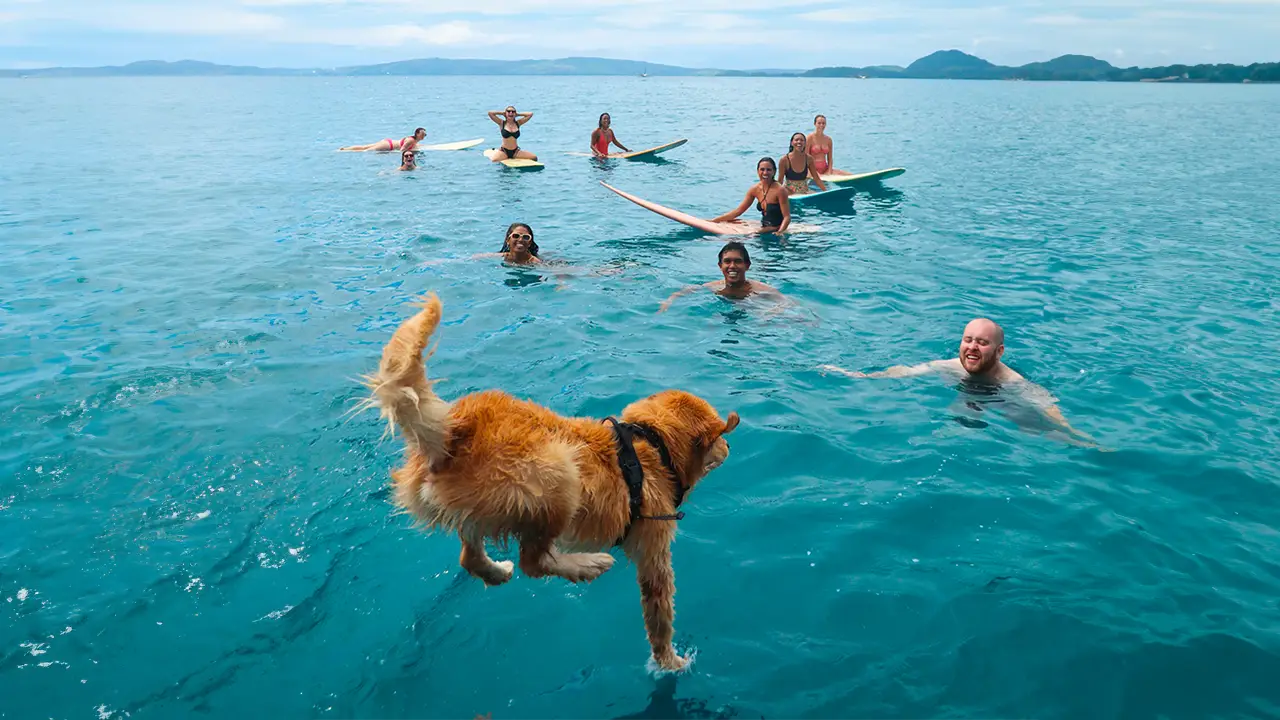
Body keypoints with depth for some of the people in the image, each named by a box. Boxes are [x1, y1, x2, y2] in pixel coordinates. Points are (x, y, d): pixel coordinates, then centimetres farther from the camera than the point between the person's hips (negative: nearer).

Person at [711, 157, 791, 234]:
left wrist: (779, 232, -33)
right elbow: (738, 211, 7)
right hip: (763, 229, 6)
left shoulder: (779, 190, -15)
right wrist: (714, 221, 2)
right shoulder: (755, 189, 2)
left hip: (775, 231, -6)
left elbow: (787, 217, -14)